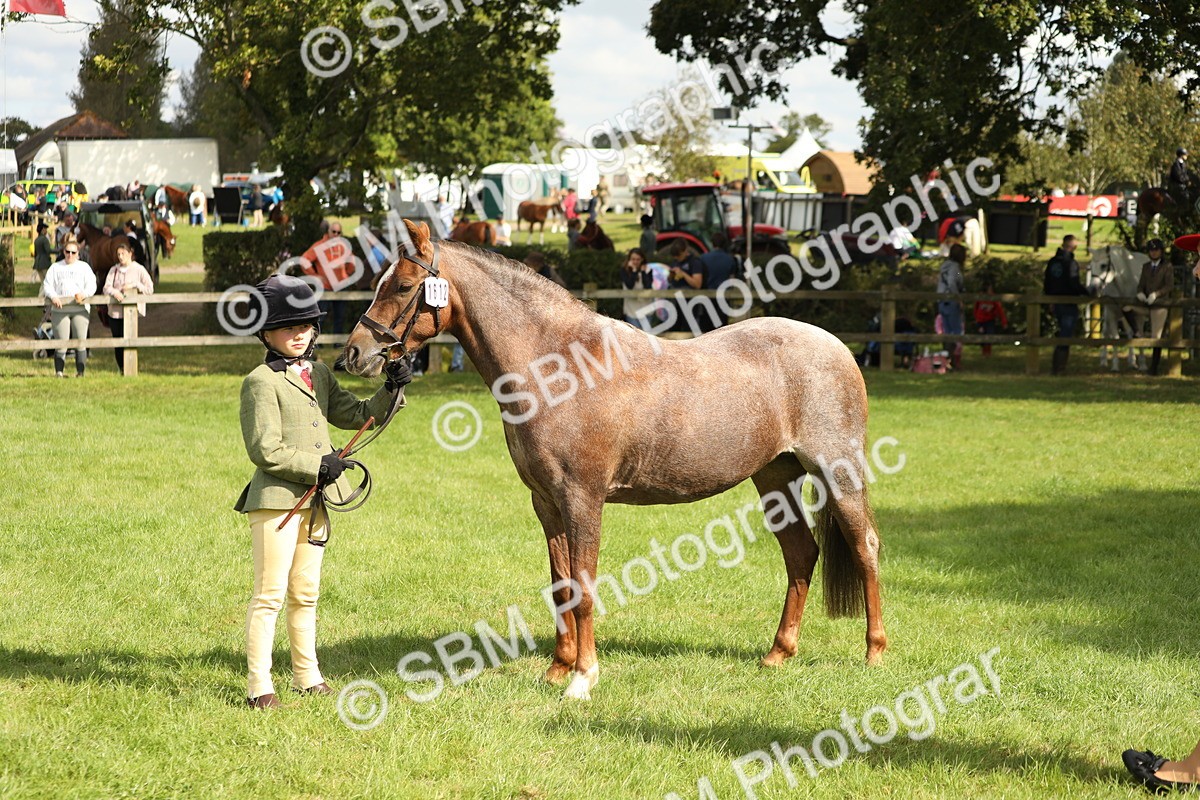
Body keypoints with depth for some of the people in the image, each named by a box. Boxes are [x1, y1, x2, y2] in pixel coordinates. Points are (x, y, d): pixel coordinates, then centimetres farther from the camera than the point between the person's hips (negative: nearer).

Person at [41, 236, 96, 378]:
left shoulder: (84, 267, 14)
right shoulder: (55, 268, 15)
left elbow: (92, 285, 4)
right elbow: (47, 285, 7)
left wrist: (84, 294, -17)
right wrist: (53, 297, -13)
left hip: (80, 308, 0)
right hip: (60, 310, 0)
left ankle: (80, 372, 1)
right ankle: (58, 372, -3)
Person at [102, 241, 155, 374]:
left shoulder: (139, 269, 4)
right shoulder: (114, 270, 12)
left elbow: (150, 288, -1)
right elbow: (106, 287, 2)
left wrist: (134, 285, -12)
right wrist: (114, 292, -19)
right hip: (115, 311, 4)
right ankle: (121, 369, 17)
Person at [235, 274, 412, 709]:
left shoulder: (320, 375, 14)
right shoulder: (261, 383, -11)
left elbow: (357, 415, 17)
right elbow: (265, 450, -16)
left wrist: (391, 389, 1)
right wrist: (318, 466, -17)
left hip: (314, 499, 8)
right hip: (276, 499, -8)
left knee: (306, 594, 16)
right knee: (270, 594, -5)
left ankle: (307, 677, 25)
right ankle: (258, 686, -1)